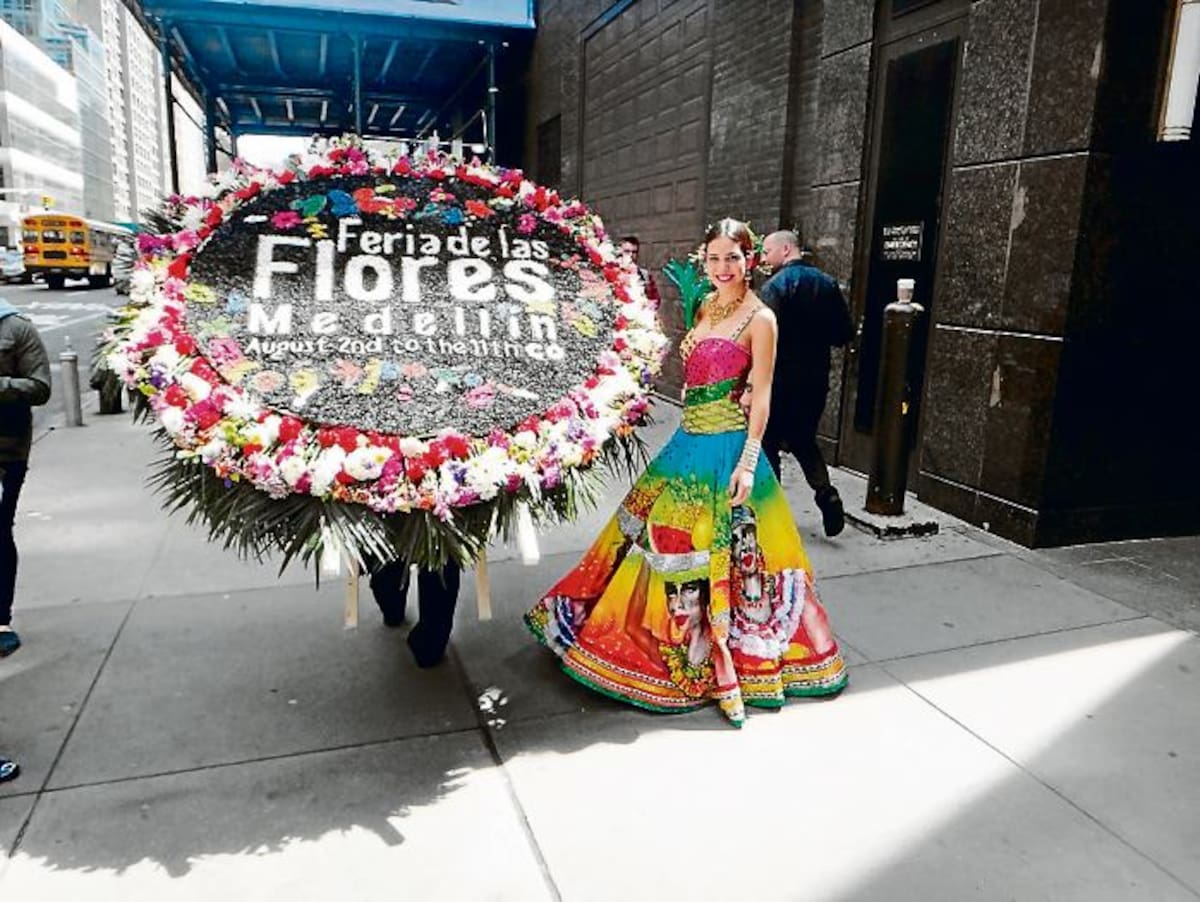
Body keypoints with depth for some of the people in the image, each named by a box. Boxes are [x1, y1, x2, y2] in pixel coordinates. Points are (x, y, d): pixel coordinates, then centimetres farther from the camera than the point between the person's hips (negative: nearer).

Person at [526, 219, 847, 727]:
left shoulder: (759, 318, -10)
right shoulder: (706, 307, 12)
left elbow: (761, 396, -13)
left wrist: (749, 462, -18)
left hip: (728, 449, -8)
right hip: (689, 443, 8)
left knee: (721, 555, 0)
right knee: (664, 539, 15)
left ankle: (725, 665, 16)